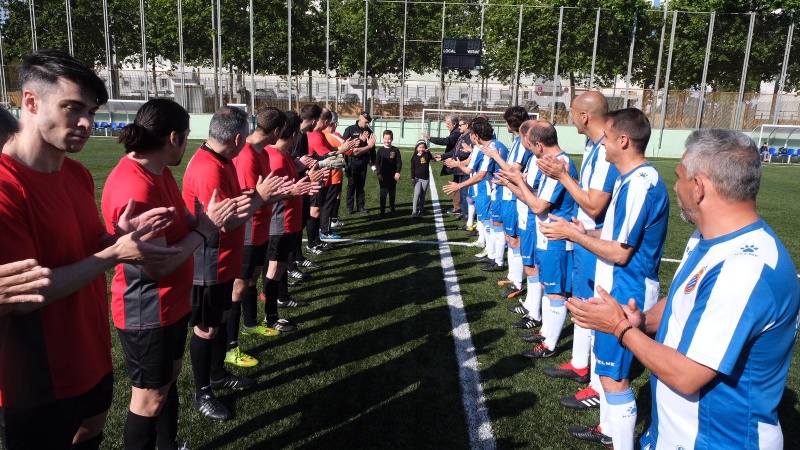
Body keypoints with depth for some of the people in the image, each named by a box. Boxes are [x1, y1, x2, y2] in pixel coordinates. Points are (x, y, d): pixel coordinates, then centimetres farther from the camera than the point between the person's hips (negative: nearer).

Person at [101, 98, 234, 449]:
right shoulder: (136, 189, -29)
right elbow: (158, 264, -28)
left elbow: (179, 221, 10)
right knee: (150, 396, 8)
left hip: (171, 302, 10)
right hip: (147, 312, -10)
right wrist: (206, 227, -18)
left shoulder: (158, 171, 3)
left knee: (170, 377, 24)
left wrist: (211, 217, -7)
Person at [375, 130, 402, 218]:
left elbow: (399, 162, -1)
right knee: (383, 194, -2)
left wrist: (398, 172, -11)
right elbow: (377, 163, 0)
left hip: (393, 176, 1)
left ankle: (392, 208, 31)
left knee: (392, 194, 14)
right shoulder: (380, 150, -1)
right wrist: (378, 173, -8)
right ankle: (382, 211, 1)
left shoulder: (395, 150, -1)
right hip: (383, 176, -1)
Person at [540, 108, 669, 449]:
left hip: (625, 292, -11)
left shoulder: (640, 184, -23)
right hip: (616, 288, 11)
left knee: (613, 376, 0)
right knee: (606, 364, 22)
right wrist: (582, 231, 6)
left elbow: (620, 252, -23)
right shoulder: (631, 178, 9)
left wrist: (572, 234, -14)